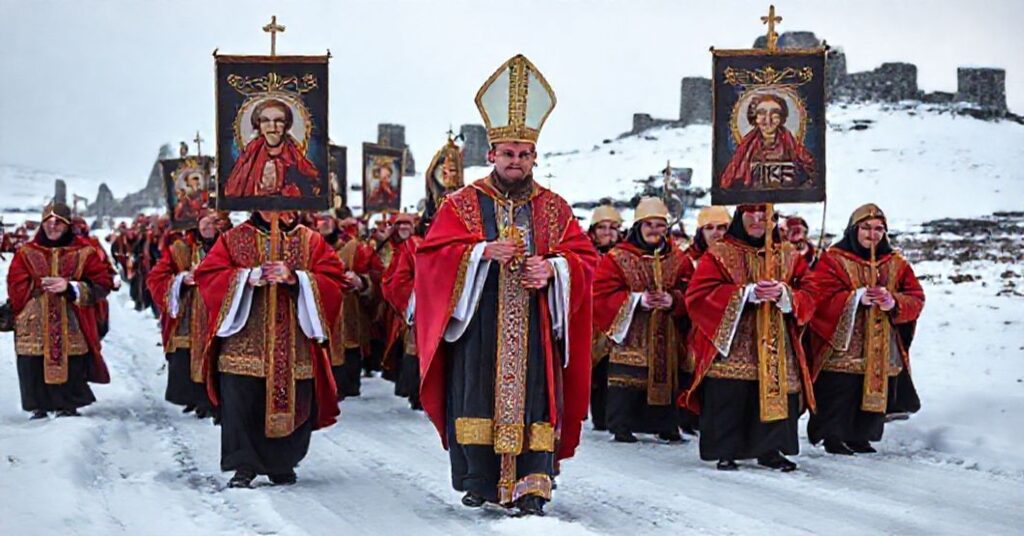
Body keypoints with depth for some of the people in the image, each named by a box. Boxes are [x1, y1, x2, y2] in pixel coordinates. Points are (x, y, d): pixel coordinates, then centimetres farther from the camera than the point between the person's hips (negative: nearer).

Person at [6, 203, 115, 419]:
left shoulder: (84, 252, 4)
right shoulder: (26, 253, 9)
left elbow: (102, 284, -1)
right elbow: (15, 287, 2)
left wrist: (70, 287, -13)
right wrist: (40, 285, -14)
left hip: (72, 330, -1)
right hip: (34, 327, 1)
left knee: (72, 372, 1)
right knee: (34, 370, 1)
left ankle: (68, 408, 16)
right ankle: (39, 409, 14)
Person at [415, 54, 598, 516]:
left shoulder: (554, 208, 12)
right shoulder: (462, 204, 7)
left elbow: (584, 257, 9)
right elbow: (432, 253, -2)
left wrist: (552, 268, -12)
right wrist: (483, 252, -15)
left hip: (534, 324, 1)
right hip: (478, 322, -1)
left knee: (532, 398, -5)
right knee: (478, 395, -3)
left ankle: (530, 486, -5)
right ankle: (479, 481, 8)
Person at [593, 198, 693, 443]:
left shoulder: (679, 260, 11)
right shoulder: (617, 257, 1)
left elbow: (691, 294, 6)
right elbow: (603, 294, -6)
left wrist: (673, 301, -14)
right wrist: (637, 300, -14)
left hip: (667, 338, 3)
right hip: (630, 338, -3)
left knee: (665, 381, 4)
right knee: (627, 382, -7)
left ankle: (666, 427, 15)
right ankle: (622, 426, 2)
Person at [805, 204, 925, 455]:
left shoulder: (897, 264, 11)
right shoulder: (833, 260, -2)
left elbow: (916, 300, 4)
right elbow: (820, 299, -13)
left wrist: (894, 303, -16)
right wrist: (857, 298, -21)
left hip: (883, 354, 5)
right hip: (841, 350, -4)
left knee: (876, 396, 9)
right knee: (839, 399, -4)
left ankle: (858, 437, 26)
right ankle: (833, 438, 14)